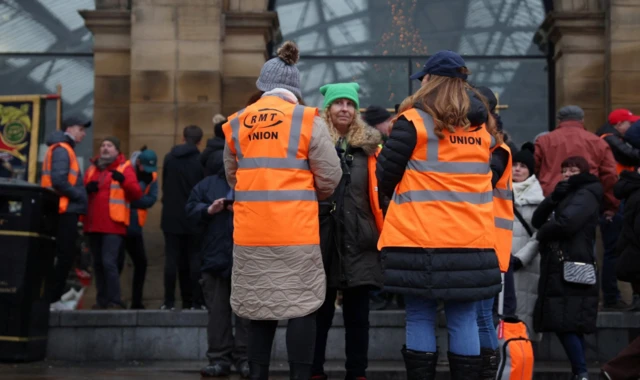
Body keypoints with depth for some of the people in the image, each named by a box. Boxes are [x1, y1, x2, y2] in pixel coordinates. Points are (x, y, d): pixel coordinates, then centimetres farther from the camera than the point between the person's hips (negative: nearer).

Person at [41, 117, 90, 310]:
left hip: (65, 211, 10)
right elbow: (58, 180, -22)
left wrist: (81, 191, 6)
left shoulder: (63, 149, 21)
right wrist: (79, 196, -13)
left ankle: (51, 298, 13)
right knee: (65, 256, -8)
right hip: (65, 210, -10)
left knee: (63, 256, 11)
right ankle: (51, 298, -5)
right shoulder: (62, 149, -10)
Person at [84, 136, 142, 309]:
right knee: (98, 264, 9)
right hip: (94, 224, 6)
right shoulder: (92, 168, 18)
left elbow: (137, 193, -8)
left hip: (113, 225, -6)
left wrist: (124, 181, -25)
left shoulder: (125, 167, 2)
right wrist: (87, 189, -3)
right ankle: (102, 300, 16)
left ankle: (115, 301, -10)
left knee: (109, 262, -14)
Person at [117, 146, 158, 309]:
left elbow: (151, 199, -8)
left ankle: (136, 302, 21)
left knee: (141, 263, 10)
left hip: (134, 227, 6)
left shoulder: (151, 176, 4)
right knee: (118, 262, -12)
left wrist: (132, 201, -22)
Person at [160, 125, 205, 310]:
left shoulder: (169, 158, 5)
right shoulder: (201, 161, -7)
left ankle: (169, 301, 0)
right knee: (194, 259, 2)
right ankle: (196, 301, -1)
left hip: (171, 216, 2)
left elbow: (164, 185, 12)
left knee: (172, 259, 2)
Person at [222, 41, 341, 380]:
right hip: (295, 231, -4)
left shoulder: (236, 124, 8)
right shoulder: (308, 120, -4)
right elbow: (330, 178, -2)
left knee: (259, 305, 12)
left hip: (250, 232, 4)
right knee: (301, 305, 3)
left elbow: (232, 177, 15)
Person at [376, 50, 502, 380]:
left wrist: (404, 197, 19)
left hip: (420, 239, -4)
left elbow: (386, 175, 0)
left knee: (420, 318, 4)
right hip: (472, 241, 4)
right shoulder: (483, 126, 10)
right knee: (463, 319, 7)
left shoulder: (414, 121, -5)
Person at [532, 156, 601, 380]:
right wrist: (555, 196, -1)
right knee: (570, 326, 8)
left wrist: (541, 234, -1)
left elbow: (565, 223, -20)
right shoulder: (566, 195, 26)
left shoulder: (586, 195, -3)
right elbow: (537, 220, 14)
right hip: (557, 269, 9)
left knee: (566, 324, -14)